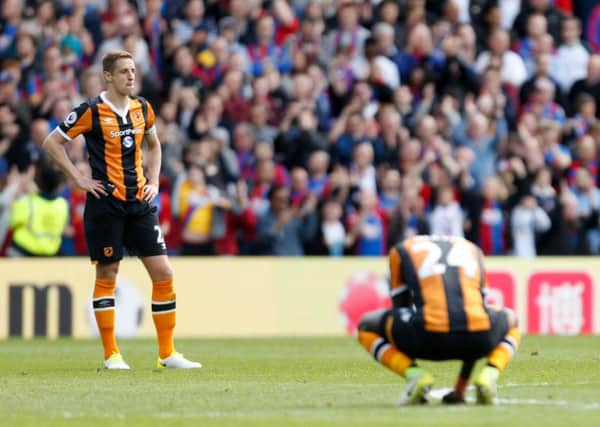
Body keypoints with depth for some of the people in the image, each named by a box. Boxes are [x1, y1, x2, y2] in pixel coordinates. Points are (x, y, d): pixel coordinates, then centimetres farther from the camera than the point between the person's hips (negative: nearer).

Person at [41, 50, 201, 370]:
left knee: (163, 273, -1)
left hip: (140, 202, 5)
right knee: (107, 276, 1)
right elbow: (51, 143, -4)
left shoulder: (142, 108, 9)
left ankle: (167, 353, 5)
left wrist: (153, 181, 13)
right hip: (105, 203, -5)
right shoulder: (92, 112, -8)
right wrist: (79, 179, -8)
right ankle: (111, 354, 9)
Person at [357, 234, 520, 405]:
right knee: (510, 320, 39)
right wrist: (461, 386, 42)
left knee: (367, 326, 25)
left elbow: (401, 307, 26)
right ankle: (489, 375, 8)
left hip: (432, 336, -3)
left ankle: (415, 374, -1)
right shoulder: (472, 250, 32)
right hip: (479, 336, 3)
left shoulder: (402, 250, 24)